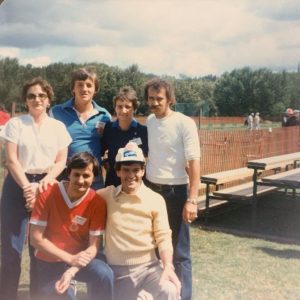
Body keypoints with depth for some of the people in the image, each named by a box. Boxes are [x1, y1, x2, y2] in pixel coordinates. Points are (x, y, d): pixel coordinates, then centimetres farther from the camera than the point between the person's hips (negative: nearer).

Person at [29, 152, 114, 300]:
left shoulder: (97, 203, -13)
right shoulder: (47, 195, -14)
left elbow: (93, 246, -11)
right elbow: (36, 238, -14)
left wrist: (72, 271, -27)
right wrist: (70, 258, -23)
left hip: (80, 259, 0)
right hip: (49, 262, 0)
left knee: (104, 275, -26)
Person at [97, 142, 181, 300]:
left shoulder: (156, 200, -3)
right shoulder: (106, 195, 0)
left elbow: (163, 238, -6)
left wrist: (168, 266, -20)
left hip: (148, 267, -2)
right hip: (117, 270, 2)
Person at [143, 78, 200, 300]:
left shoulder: (185, 123, -11)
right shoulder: (149, 121, 7)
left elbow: (194, 162, -14)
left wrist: (192, 199, -20)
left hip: (175, 191, -5)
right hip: (151, 188, 6)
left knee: (179, 251, 3)